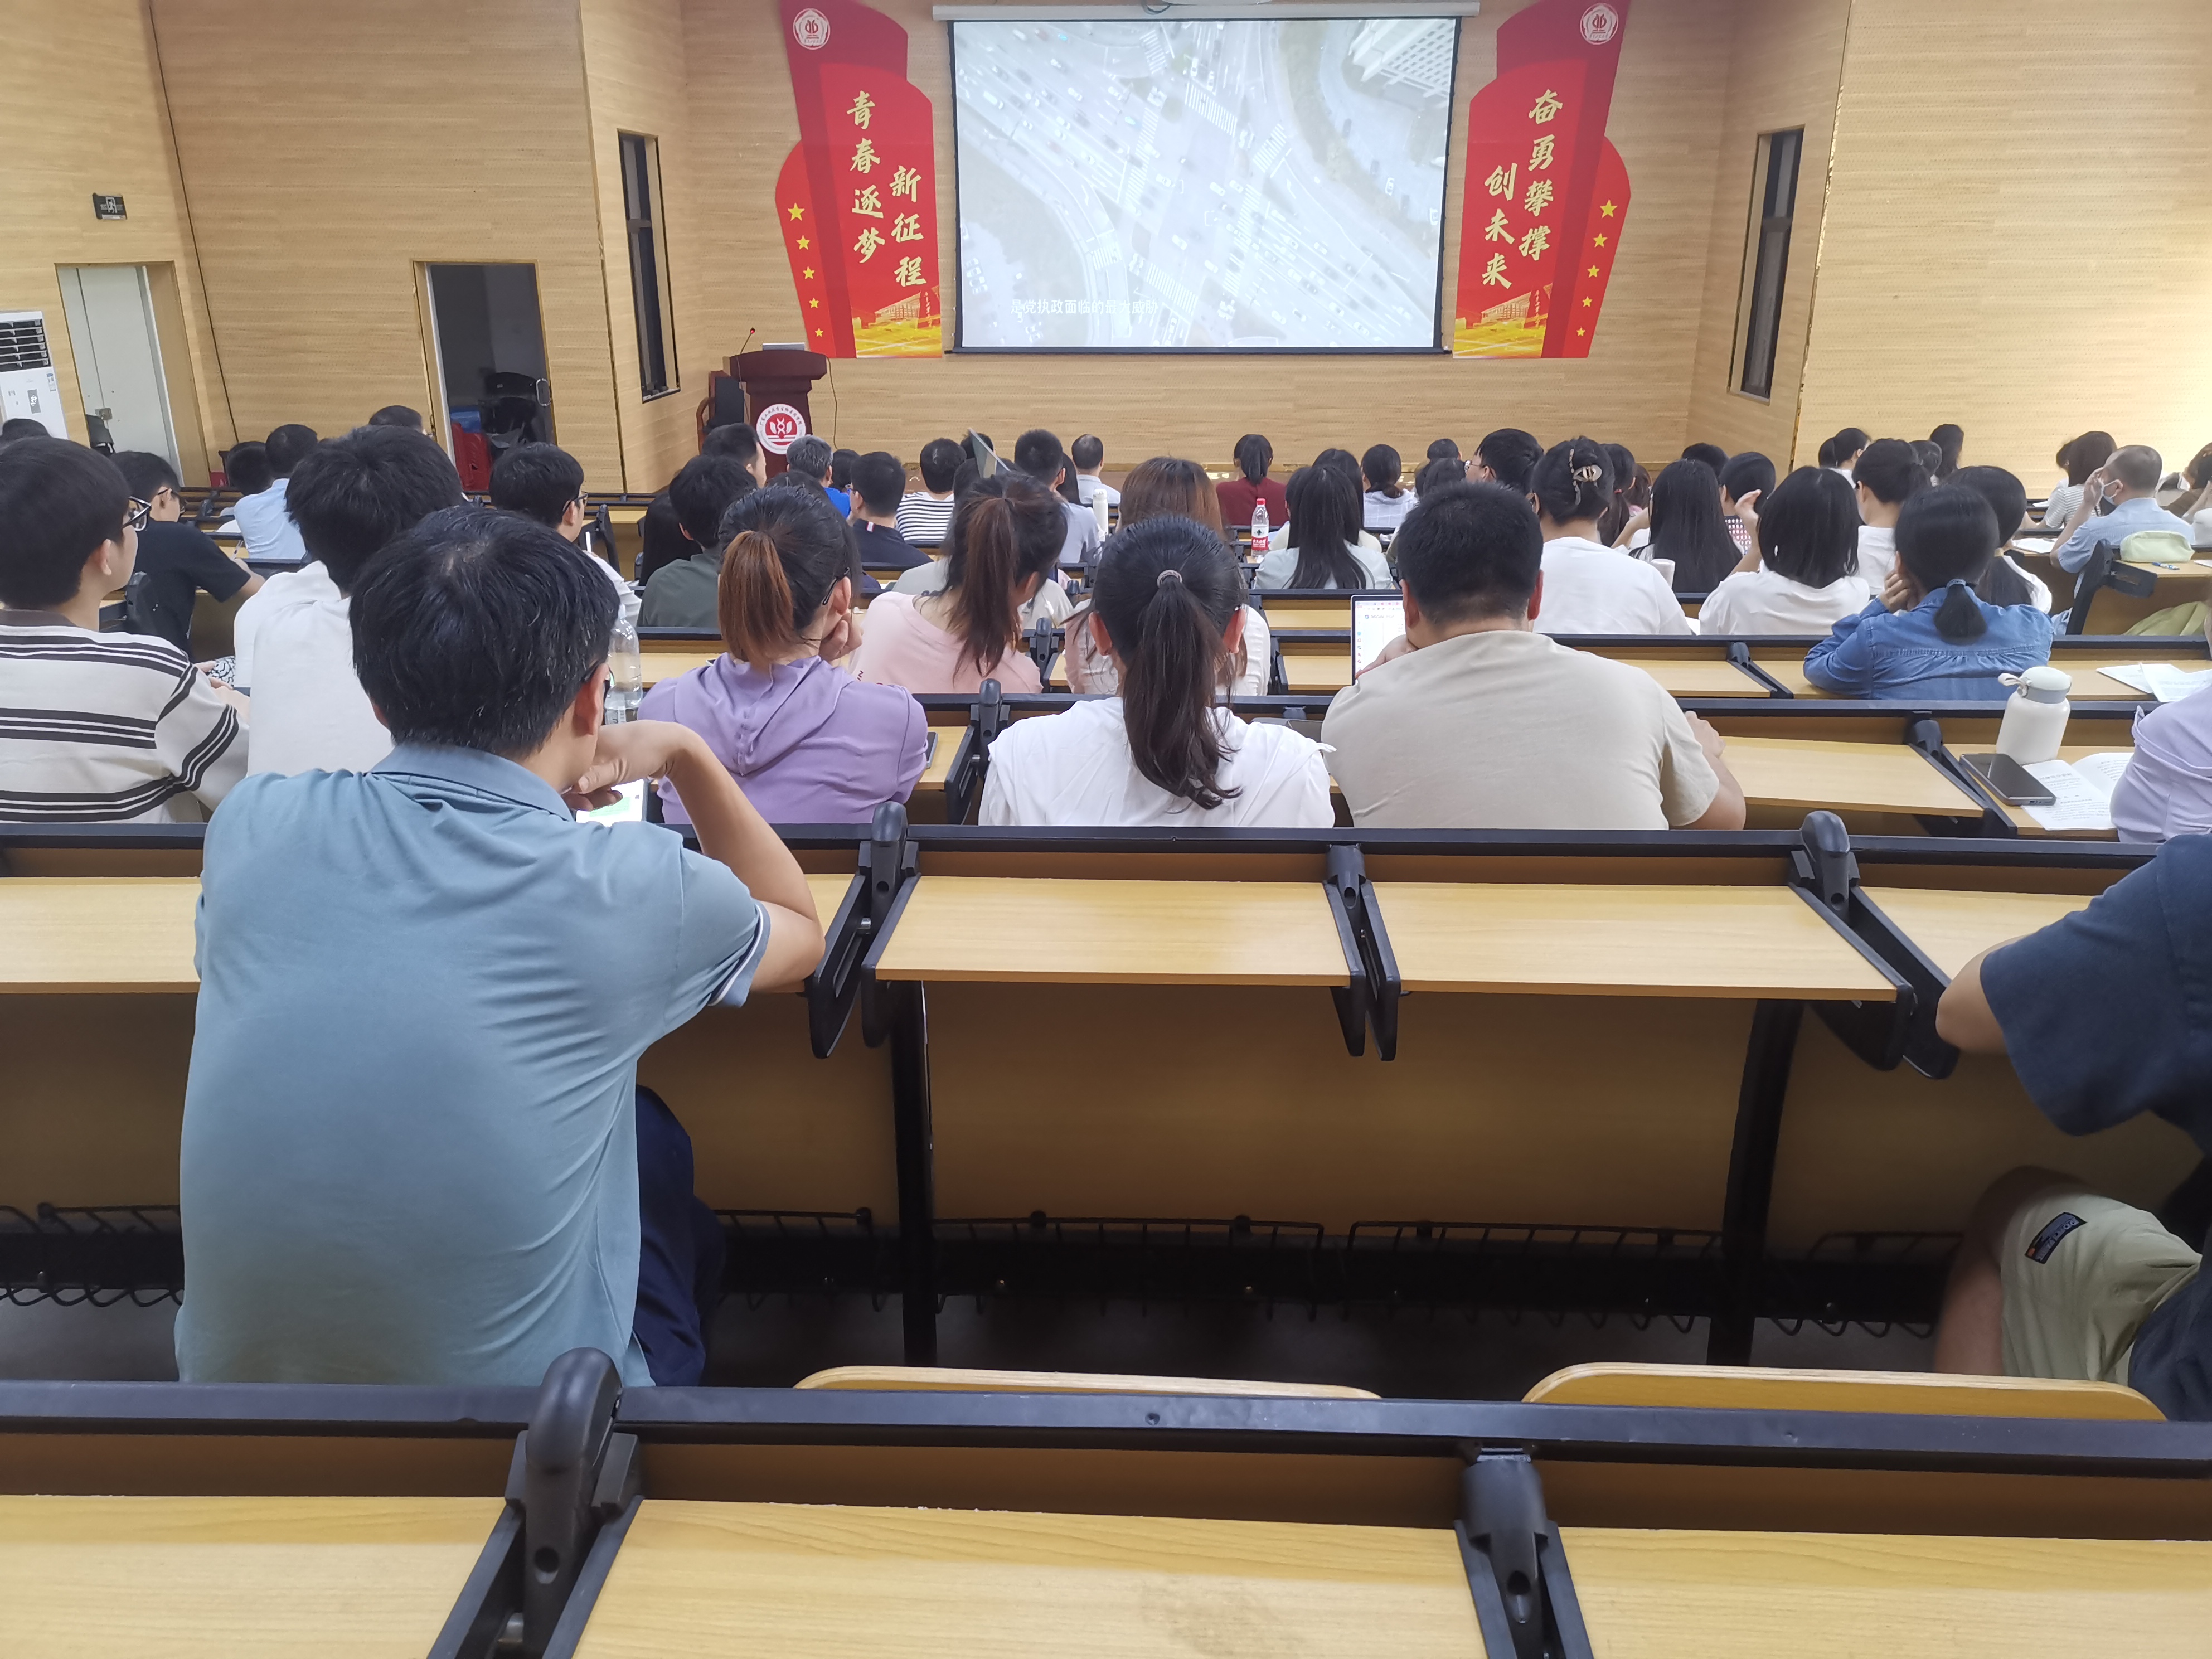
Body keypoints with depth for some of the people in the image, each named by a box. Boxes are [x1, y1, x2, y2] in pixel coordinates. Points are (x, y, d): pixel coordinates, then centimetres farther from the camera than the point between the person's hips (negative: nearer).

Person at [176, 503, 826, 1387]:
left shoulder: (250, 826, -12)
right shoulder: (632, 891, -21)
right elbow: (801, 934, 2)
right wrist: (686, 752, 5)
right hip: (517, 1409, -3)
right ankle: (680, 1363, 46)